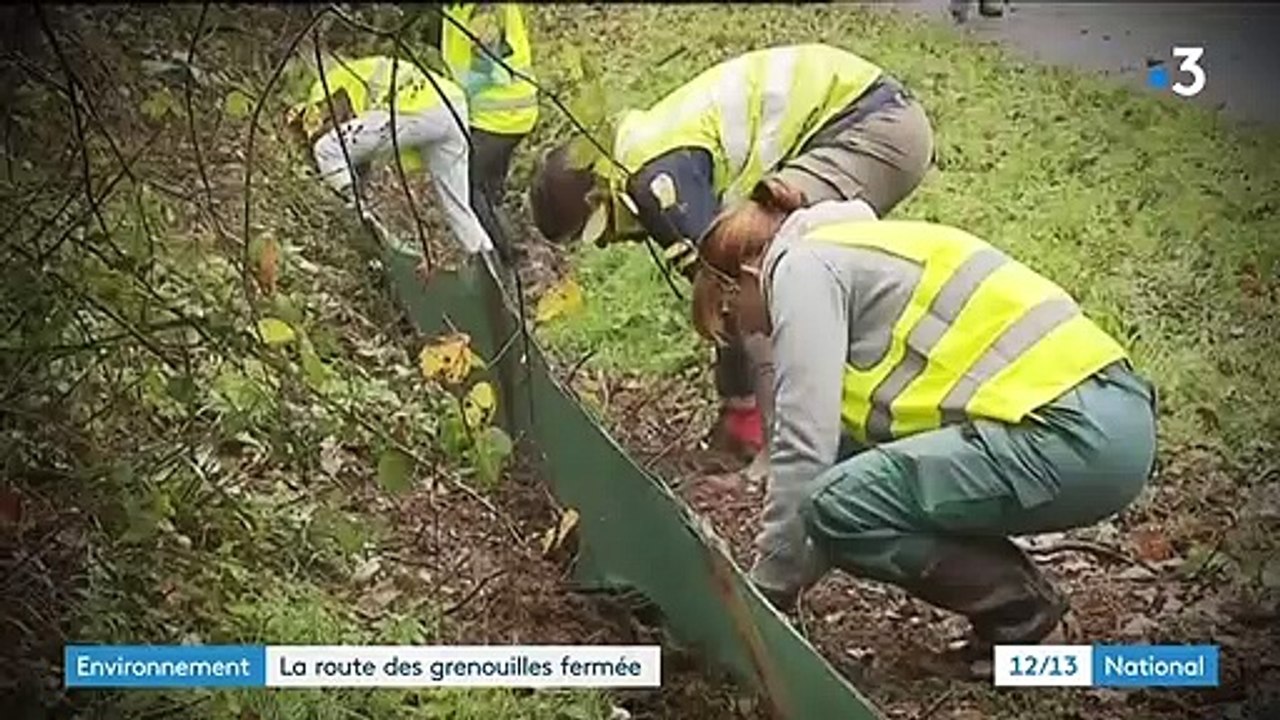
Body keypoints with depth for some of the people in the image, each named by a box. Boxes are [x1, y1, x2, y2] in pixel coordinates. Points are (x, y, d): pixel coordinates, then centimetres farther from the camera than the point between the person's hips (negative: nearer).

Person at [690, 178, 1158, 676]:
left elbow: (805, 446, -8)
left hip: (1075, 436, -10)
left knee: (836, 506, -11)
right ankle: (1015, 599, 15)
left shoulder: (803, 267, -1)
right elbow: (841, 444, 28)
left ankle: (1019, 607, 3)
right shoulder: (854, 247, 26)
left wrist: (767, 589, 4)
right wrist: (787, 575, 29)